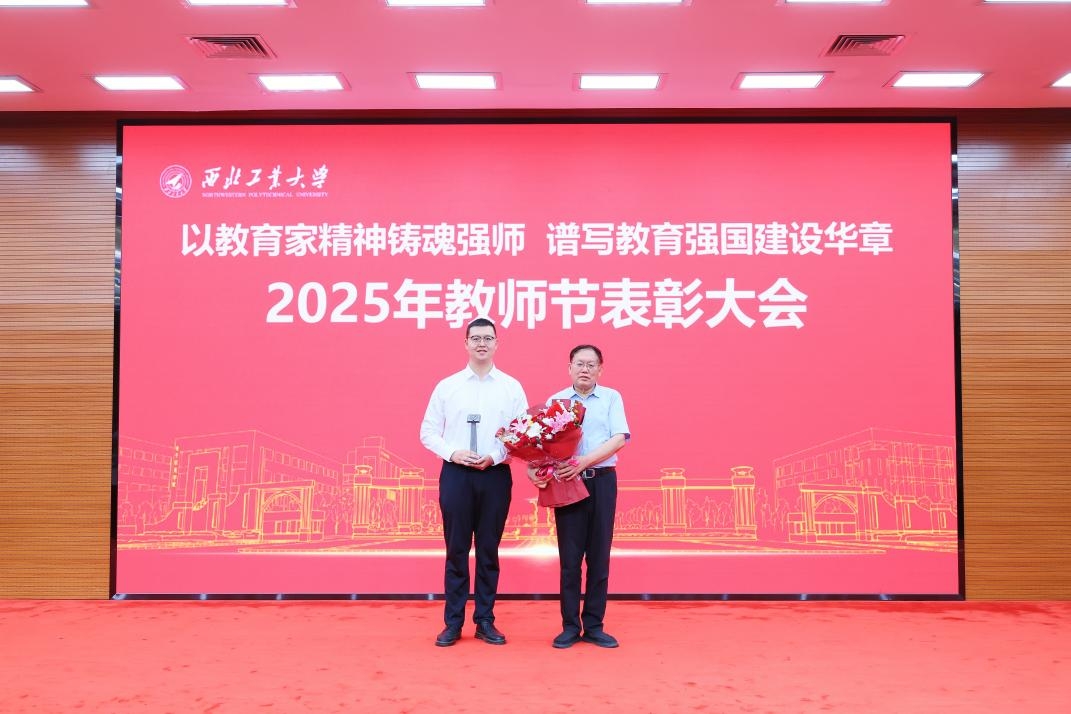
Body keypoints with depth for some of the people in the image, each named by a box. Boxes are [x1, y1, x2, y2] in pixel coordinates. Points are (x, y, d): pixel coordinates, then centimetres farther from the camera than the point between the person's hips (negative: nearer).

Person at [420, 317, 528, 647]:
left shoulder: (512, 387, 3)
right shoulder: (446, 386, 4)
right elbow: (428, 432, 5)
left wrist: (494, 457, -14)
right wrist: (453, 453, -11)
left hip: (496, 475, 0)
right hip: (456, 474, 0)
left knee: (488, 550, 8)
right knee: (456, 550, 5)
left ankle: (485, 621, 20)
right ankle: (453, 623, 15)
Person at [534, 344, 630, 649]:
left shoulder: (611, 398, 5)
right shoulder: (556, 401, 8)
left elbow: (619, 439, -7)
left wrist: (584, 461, -19)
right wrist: (535, 467, -19)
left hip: (602, 481, 0)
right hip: (567, 482, 0)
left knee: (599, 556, 5)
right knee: (570, 557, 3)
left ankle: (594, 626, 14)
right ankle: (570, 626, 12)